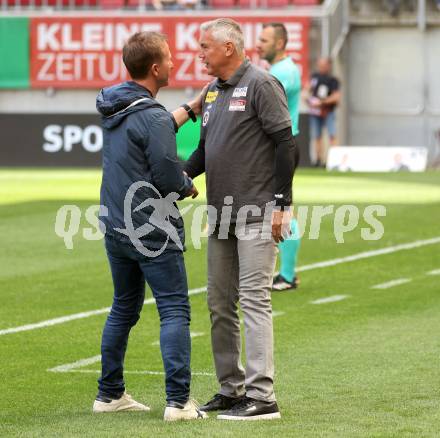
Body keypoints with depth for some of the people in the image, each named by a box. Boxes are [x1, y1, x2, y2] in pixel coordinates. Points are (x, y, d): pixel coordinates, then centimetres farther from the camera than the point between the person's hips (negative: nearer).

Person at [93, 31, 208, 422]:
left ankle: (110, 394, 22)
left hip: (116, 226, 9)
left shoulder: (113, 107, 8)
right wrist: (189, 187, 2)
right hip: (152, 231, -9)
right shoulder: (151, 117, -19)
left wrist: (191, 109, 28)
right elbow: (170, 179, -19)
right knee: (175, 311, -6)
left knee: (124, 308, 18)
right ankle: (178, 401, -11)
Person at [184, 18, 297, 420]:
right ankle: (231, 390, 20)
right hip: (221, 215, 9)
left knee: (254, 300, -10)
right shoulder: (212, 93, 16)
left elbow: (285, 143, -13)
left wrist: (281, 203, -16)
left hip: (258, 215, -9)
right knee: (220, 304, 11)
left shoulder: (260, 85, -9)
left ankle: (261, 397, -10)